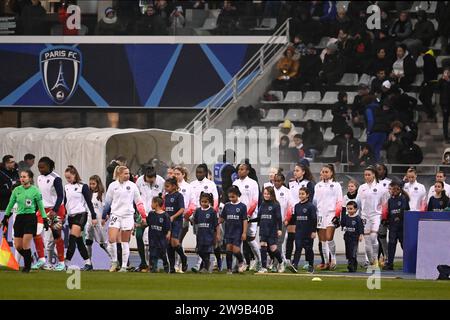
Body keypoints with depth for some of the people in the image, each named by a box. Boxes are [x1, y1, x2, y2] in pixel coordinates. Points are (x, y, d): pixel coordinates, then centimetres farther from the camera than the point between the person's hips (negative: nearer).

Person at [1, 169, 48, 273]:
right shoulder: (17, 190, 6)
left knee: (26, 244, -12)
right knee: (17, 246, 2)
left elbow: (40, 206, 1)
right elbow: (10, 204, 15)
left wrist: (45, 219, 0)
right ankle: (28, 259, 28)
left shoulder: (35, 190, -4)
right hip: (19, 217, 4)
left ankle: (27, 266, 5)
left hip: (31, 218, -4)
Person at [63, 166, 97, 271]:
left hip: (81, 215, -7)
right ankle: (88, 263, 12)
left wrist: (93, 217, -7)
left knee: (72, 238, -17)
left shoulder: (82, 186, -5)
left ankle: (67, 262, -20)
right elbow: (65, 203, 18)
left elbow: (89, 202, -5)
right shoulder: (66, 187, 12)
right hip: (71, 215, 7)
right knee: (79, 241, 7)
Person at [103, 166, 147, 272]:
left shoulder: (132, 186, 3)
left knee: (125, 242, 3)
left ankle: (124, 266, 9)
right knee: (111, 239, -13)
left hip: (128, 216, 0)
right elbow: (107, 202, 10)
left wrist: (143, 216, 6)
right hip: (115, 215, 0)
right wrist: (104, 216, 12)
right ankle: (114, 262, 5)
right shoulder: (113, 186, 2)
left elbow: (138, 202, 9)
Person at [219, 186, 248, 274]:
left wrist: (244, 232, -9)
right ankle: (229, 269, 5)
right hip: (228, 231, 3)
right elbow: (222, 218, 10)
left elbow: (245, 220, -4)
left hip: (238, 232, -3)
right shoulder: (227, 206, 6)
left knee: (235, 249, -10)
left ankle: (241, 262, 17)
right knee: (229, 249, 0)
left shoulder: (242, 206, -3)